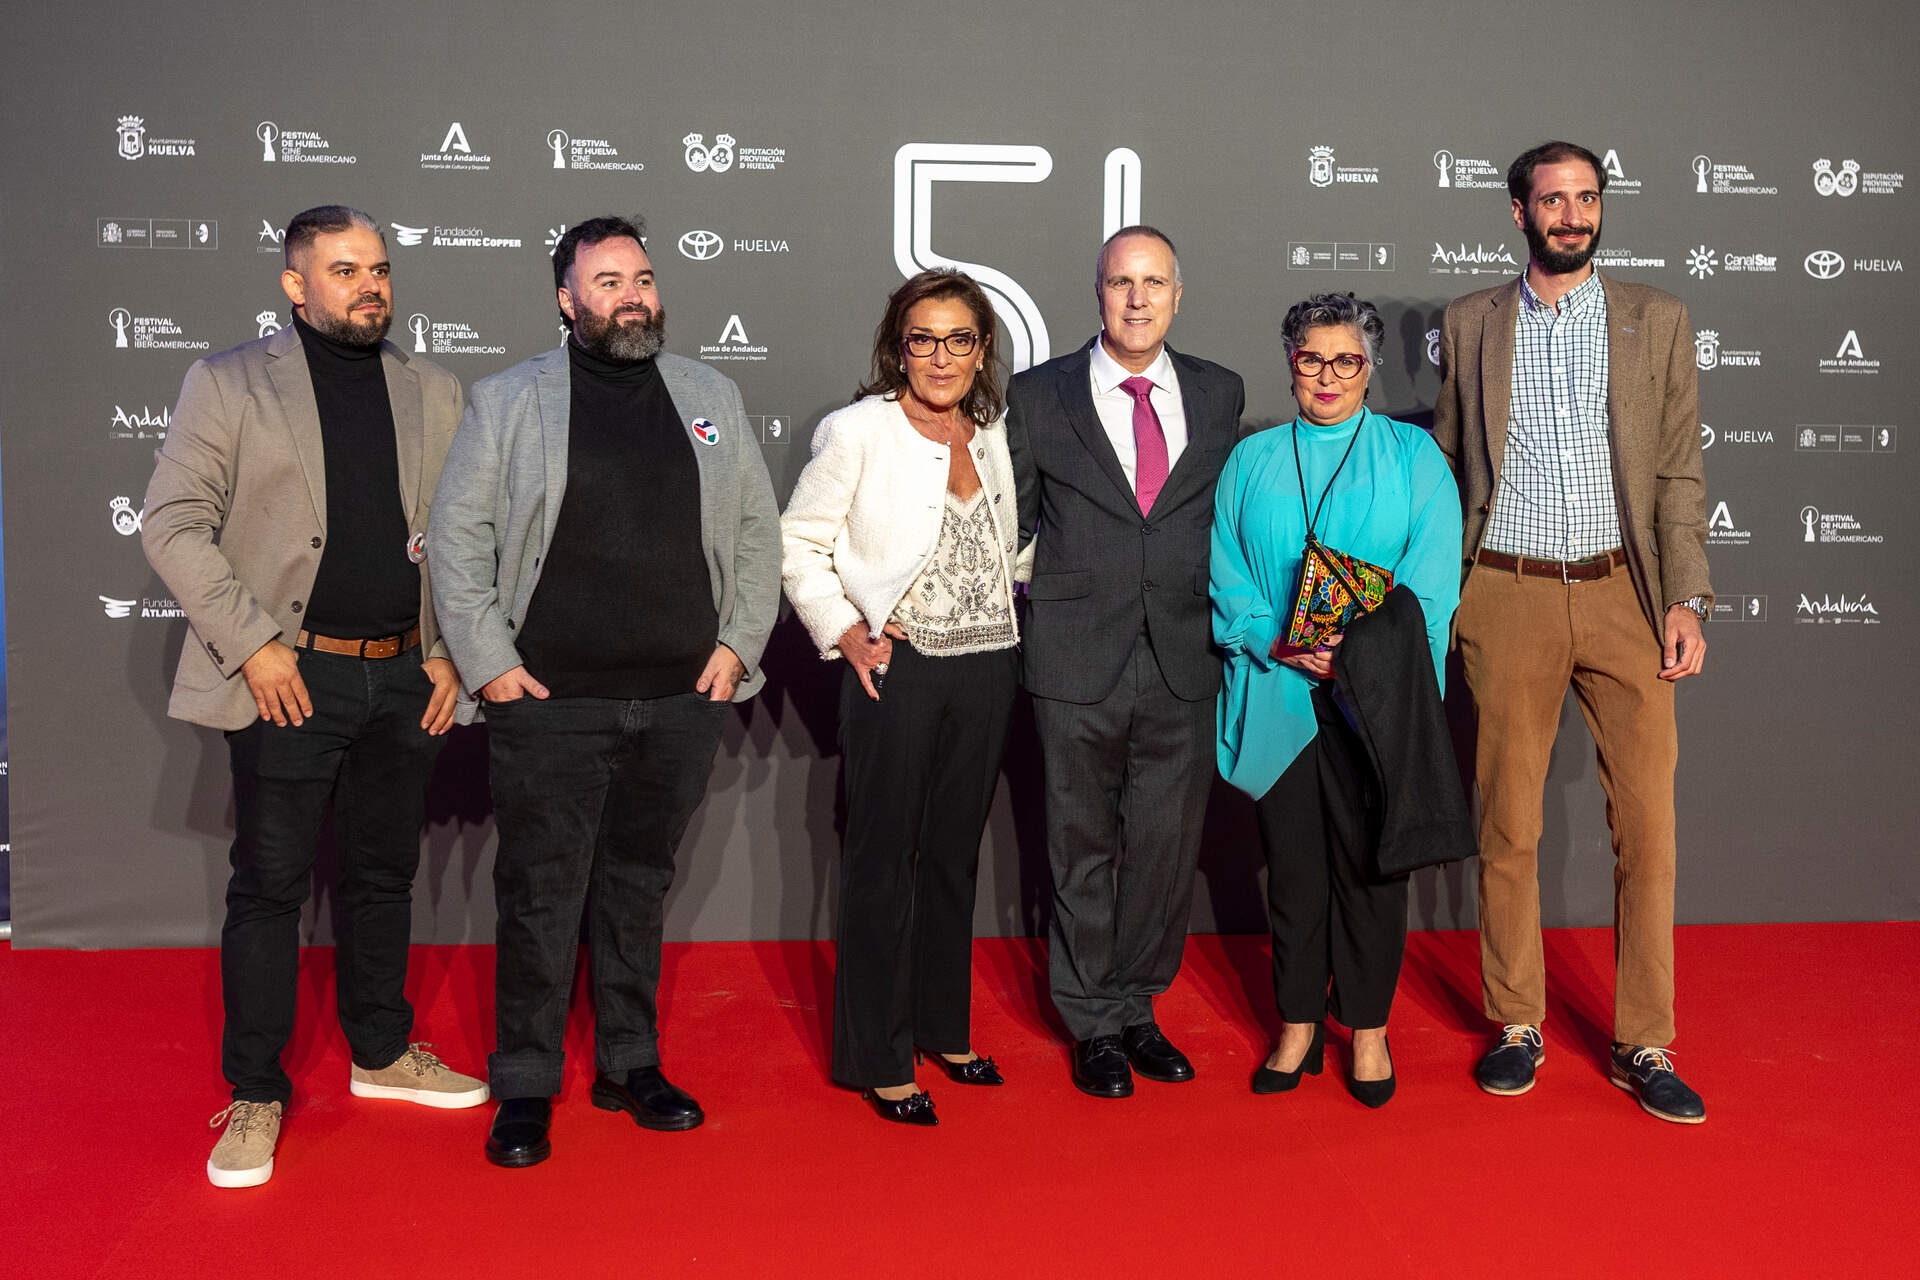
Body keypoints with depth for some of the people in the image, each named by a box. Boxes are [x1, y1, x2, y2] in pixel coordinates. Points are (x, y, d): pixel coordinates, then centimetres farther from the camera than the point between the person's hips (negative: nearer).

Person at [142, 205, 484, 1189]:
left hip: (406, 676, 4)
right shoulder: (228, 382, 0)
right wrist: (252, 643, -12)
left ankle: (382, 1053, 31)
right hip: (290, 678, -3)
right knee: (269, 884, 2)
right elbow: (172, 524, -5)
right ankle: (255, 1094, 16)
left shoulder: (432, 393, 10)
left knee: (384, 873, 15)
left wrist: (451, 651, 3)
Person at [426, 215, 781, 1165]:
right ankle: (525, 1088, 16)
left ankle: (631, 1066, 27)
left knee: (639, 887, 14)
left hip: (681, 701, 3)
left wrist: (737, 644, 4)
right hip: (550, 702, -3)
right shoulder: (508, 400, 2)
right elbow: (456, 539, 1)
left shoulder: (711, 398, 10)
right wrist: (488, 663, -5)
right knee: (540, 896, 2)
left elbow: (758, 531, 13)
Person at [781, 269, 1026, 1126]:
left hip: (986, 669, 5)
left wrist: (1008, 603, 8)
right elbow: (799, 541, -3)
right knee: (883, 862, 2)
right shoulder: (858, 430, -6)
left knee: (954, 854, 15)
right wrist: (844, 631, -12)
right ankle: (878, 1061, 14)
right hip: (895, 668, -5)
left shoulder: (994, 435, 9)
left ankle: (943, 1027, 30)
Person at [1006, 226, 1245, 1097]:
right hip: (1078, 663, -2)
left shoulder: (1219, 394, 9)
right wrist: (1039, 607, 2)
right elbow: (1014, 523, 8)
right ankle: (1095, 1023, 21)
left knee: (1167, 846, 8)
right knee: (1084, 847, 6)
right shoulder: (1039, 395, 1)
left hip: (1183, 663, 2)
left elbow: (1231, 511, 15)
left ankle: (1137, 1006, 26)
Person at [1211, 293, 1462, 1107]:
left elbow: (1431, 575, -2)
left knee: (1368, 860, 3)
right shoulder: (1251, 461, 13)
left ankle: (1368, 1030, 18)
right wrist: (1280, 644, -10)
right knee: (1291, 860, 6)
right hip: (1277, 697, 2)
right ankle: (1298, 1026, 19)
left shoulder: (1412, 455, 8)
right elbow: (1226, 575, 6)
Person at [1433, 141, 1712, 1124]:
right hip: (1508, 600, 0)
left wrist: (1686, 599, -3)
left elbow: (1679, 471, 6)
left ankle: (1645, 1044, 13)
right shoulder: (1469, 323, 9)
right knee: (1507, 823, 5)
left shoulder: (1656, 320, 9)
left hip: (1624, 596, 1)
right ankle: (1517, 1024, 20)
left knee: (1647, 821, 0)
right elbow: (1446, 466, 11)